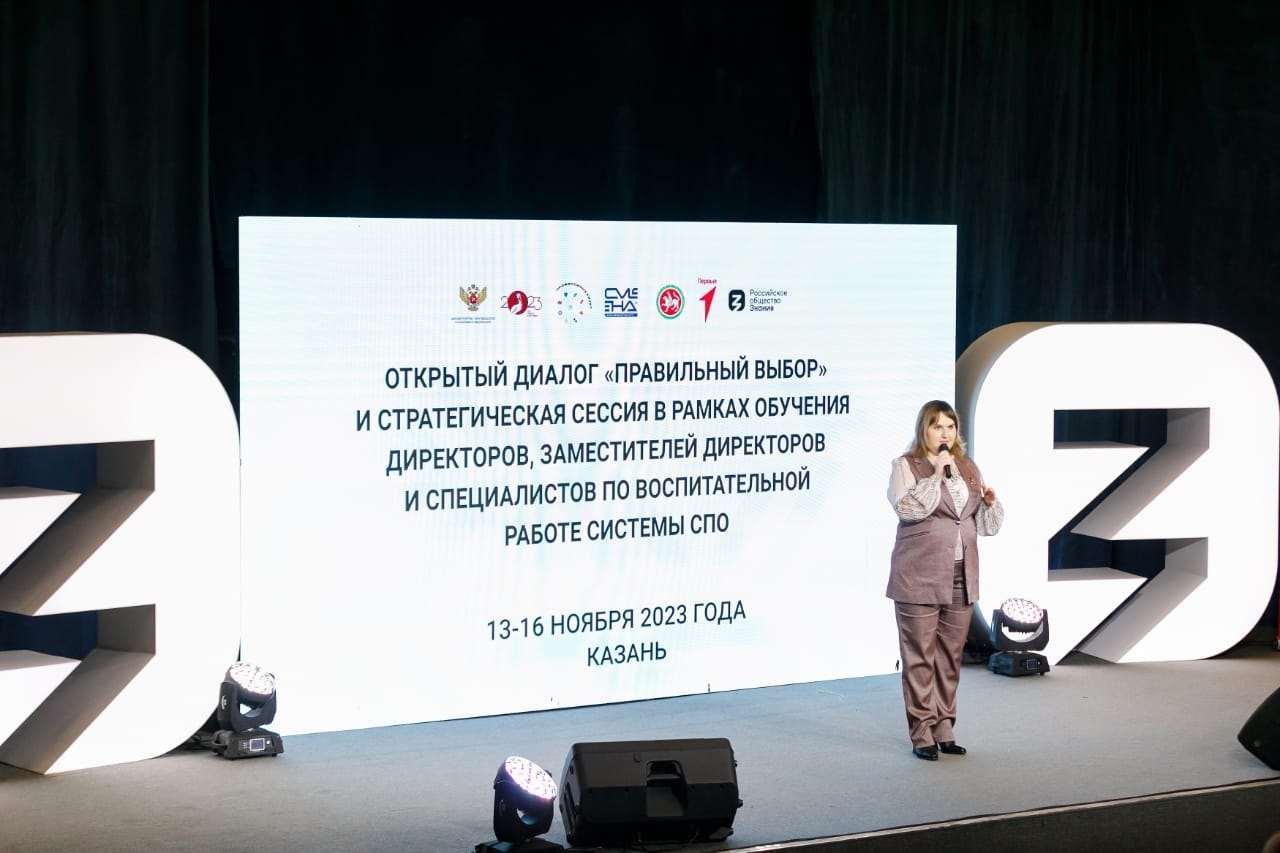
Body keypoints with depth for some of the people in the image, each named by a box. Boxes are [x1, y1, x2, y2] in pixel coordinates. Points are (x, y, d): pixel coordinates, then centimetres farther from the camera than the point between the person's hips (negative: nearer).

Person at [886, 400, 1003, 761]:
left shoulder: (968, 468, 15)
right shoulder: (906, 466, -1)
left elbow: (987, 525, 18)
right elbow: (907, 508, -19)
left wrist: (990, 503, -2)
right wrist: (937, 473, -18)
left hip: (961, 577, 5)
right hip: (919, 578, -5)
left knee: (950, 655, 9)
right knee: (919, 655, -3)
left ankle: (944, 729, 17)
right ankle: (922, 733, 1)